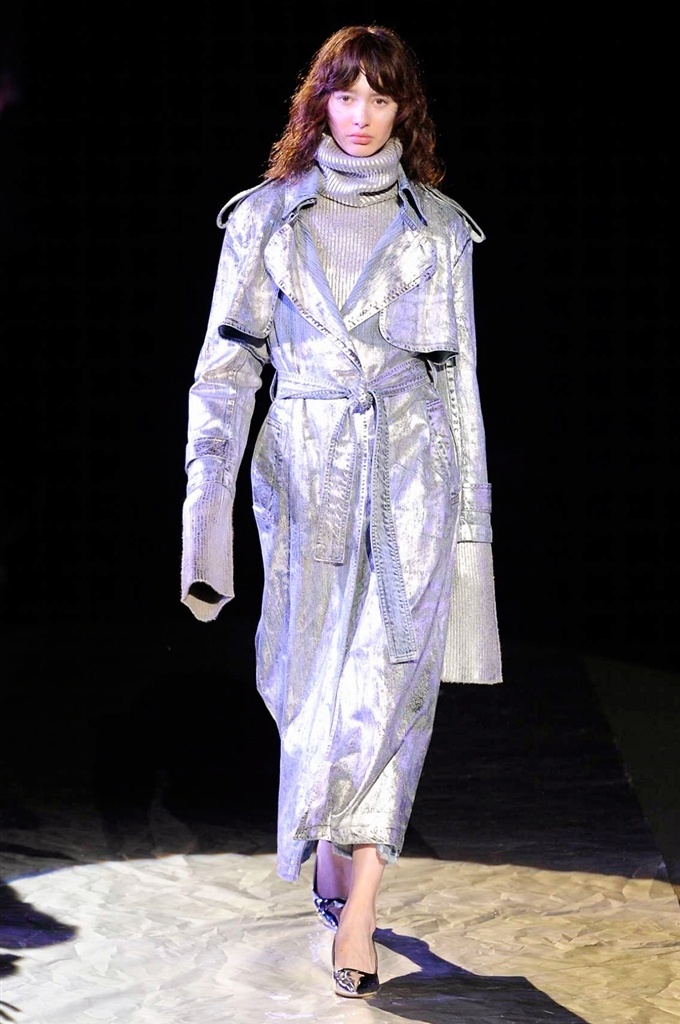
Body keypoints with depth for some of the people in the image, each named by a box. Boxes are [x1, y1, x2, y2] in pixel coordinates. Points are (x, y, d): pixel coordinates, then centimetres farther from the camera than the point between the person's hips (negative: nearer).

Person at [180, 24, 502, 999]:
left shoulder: (439, 227, 8)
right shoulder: (266, 217, 6)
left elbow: (460, 373, 12)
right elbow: (228, 361, 4)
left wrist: (471, 509, 11)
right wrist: (210, 485, -7)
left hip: (413, 473, -1)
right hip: (306, 471, 1)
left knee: (388, 680, -11)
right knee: (311, 682, 7)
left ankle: (355, 919, -11)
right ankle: (334, 860, 32)